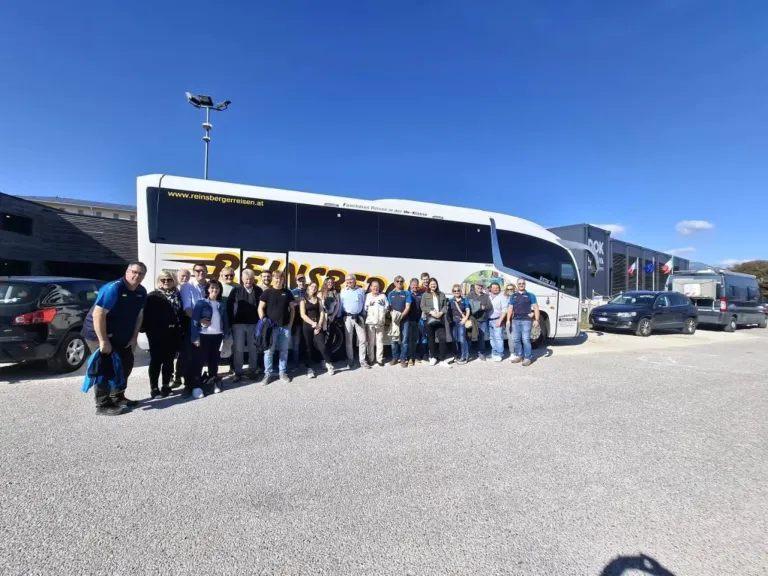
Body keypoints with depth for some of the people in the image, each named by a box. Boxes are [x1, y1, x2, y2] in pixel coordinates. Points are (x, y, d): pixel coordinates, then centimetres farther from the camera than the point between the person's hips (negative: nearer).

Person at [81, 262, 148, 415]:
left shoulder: (141, 292, -1)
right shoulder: (113, 288, -25)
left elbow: (139, 315, 7)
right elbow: (98, 314, -29)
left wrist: (134, 338, 2)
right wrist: (103, 341, -28)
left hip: (121, 336, 8)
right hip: (98, 334, -8)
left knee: (126, 364, 14)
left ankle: (118, 397, 29)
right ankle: (103, 405, 5)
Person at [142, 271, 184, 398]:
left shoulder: (177, 295, 11)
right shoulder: (153, 296, -2)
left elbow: (181, 313, 11)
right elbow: (146, 315, -8)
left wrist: (182, 328, 4)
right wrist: (147, 329, -15)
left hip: (173, 334, 4)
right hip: (157, 334, -4)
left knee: (169, 360, 11)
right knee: (156, 360, 3)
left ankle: (166, 385, 22)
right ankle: (153, 388, 12)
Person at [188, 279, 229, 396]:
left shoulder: (221, 305, 9)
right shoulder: (201, 303, -5)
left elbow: (225, 321, 13)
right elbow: (194, 320, -9)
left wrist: (226, 335, 5)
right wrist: (195, 337, -15)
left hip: (217, 336, 4)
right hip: (204, 336, -4)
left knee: (214, 360, 14)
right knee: (198, 361, -4)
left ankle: (213, 383, 27)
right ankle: (190, 386, 4)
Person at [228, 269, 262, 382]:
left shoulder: (259, 291, 2)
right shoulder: (236, 290, 3)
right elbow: (229, 306, 3)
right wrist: (231, 322, -1)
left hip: (254, 324, 1)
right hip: (239, 324, 0)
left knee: (253, 349, 7)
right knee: (238, 349, 1)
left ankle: (252, 371, 19)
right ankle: (238, 373, 11)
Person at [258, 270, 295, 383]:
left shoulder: (287, 292, 7)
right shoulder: (267, 292, 0)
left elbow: (292, 308, 12)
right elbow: (260, 308, 0)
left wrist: (291, 322, 3)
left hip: (285, 326, 3)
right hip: (271, 326, -2)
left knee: (284, 351, 9)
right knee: (269, 351, 1)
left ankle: (283, 373, 20)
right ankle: (267, 374, 12)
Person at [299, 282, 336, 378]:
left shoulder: (319, 300, 12)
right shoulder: (303, 300, 2)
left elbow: (322, 313, 4)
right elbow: (303, 315, -7)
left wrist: (319, 325, -9)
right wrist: (313, 323, -16)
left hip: (318, 326, 2)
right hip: (307, 326, -1)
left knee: (322, 346, -8)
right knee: (309, 347, 3)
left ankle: (329, 364, 10)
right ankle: (309, 368, 12)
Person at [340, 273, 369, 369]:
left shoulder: (360, 290, 6)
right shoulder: (343, 291, 4)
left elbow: (364, 304, 8)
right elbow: (340, 305, 3)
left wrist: (364, 316, 4)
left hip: (359, 317, 1)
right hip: (348, 317, -1)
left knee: (362, 339, 0)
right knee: (348, 340, 5)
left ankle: (362, 360, 8)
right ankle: (350, 360, 16)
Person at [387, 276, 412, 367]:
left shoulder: (407, 293, 4)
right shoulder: (391, 294, 11)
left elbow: (408, 307, -4)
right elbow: (389, 307, 7)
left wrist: (401, 316, -16)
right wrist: (393, 316, -11)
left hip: (404, 319, -2)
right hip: (394, 320, 2)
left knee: (404, 340, -2)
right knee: (394, 339, 6)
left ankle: (403, 359, 6)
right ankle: (395, 358, 16)